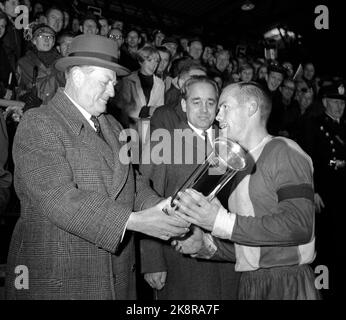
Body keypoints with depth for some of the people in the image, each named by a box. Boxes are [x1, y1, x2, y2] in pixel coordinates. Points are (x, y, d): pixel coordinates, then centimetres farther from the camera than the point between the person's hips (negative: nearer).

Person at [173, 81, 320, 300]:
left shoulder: (284, 151, -8)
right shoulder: (242, 166, 14)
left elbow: (300, 225, -21)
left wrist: (223, 222, -22)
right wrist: (206, 243, -2)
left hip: (288, 285, -6)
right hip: (249, 284, 7)